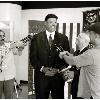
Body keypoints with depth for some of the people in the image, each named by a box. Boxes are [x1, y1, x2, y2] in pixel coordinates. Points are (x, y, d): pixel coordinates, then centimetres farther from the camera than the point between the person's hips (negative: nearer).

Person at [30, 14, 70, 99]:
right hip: (41, 76, 0)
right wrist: (42, 68, -12)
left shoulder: (63, 38, 5)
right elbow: (33, 57, 1)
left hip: (58, 76, 1)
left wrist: (58, 69, -10)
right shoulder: (37, 38, 3)